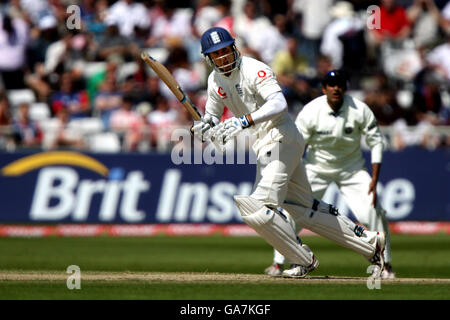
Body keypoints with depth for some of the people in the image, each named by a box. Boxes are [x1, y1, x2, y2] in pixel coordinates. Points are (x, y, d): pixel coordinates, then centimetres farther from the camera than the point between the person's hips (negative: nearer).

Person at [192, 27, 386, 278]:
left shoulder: (254, 70, -16)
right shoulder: (215, 80, 9)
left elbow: (279, 103, -31)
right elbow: (212, 118, 16)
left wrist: (244, 121, -42)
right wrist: (202, 128, -8)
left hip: (281, 138, -9)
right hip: (264, 147, 9)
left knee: (258, 208, -18)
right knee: (305, 210, 13)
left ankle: (304, 260, -5)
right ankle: (369, 241, 20)